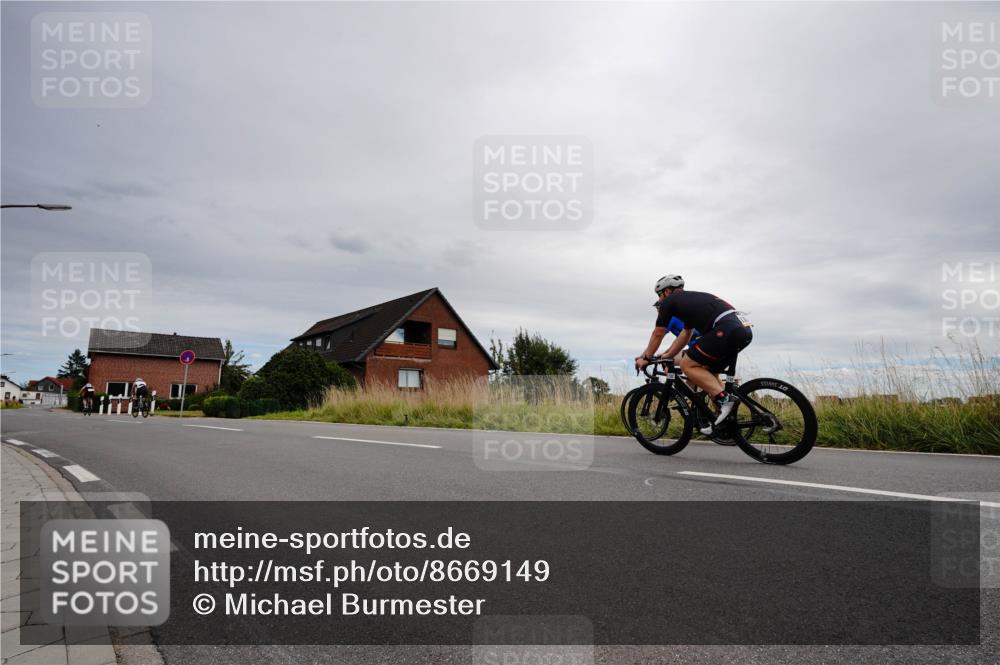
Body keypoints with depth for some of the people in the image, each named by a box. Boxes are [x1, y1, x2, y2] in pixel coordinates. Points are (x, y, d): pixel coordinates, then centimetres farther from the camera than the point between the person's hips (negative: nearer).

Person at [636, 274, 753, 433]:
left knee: (688, 365, 0)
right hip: (745, 330, 9)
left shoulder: (669, 302, 10)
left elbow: (658, 334, 17)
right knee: (707, 372, 20)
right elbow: (686, 334, 42)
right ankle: (727, 417, 14)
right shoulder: (692, 299, 34)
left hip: (727, 329, -9)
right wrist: (667, 356, 48)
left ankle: (725, 399, -10)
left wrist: (645, 358, 29)